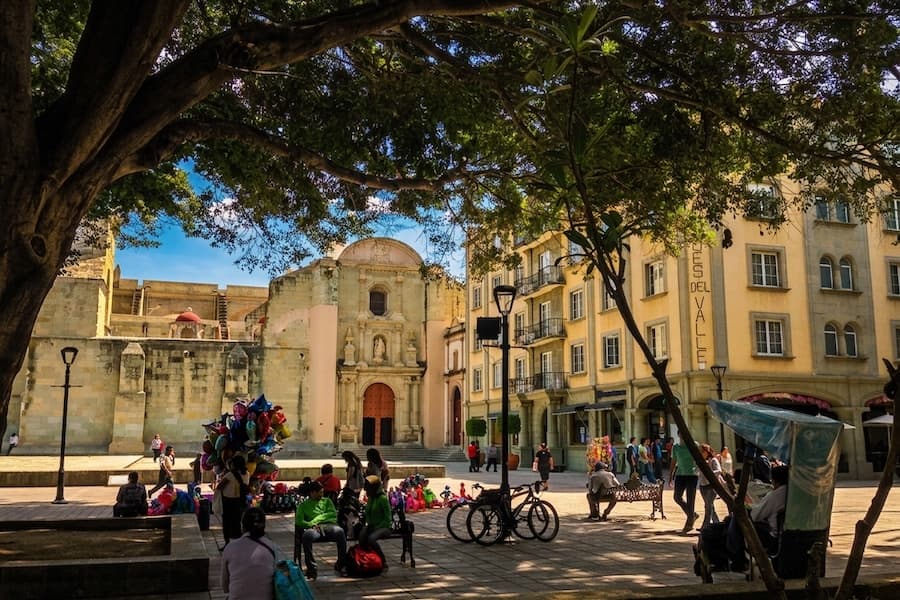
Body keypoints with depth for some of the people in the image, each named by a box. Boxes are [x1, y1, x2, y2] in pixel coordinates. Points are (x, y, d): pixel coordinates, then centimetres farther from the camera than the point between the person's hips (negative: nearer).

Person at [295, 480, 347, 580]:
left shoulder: (327, 501, 31)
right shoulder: (303, 505, 25)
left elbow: (333, 513, 12)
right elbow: (299, 521, 9)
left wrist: (317, 519, -1)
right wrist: (311, 524, -11)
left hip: (329, 525, 1)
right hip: (313, 527, -1)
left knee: (340, 531, -35)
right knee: (306, 535, -38)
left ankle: (341, 564, -25)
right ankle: (312, 568, -32)